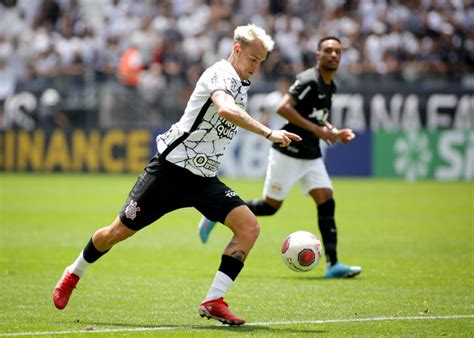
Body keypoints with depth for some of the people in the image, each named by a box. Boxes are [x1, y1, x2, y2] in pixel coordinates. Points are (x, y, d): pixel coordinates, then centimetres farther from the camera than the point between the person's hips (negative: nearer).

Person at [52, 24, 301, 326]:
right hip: (171, 168, -8)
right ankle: (74, 273, 30)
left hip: (203, 178, 8)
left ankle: (214, 301, -14)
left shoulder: (242, 84, 11)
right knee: (120, 232, 2)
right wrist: (268, 133, -42)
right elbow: (226, 109, -40)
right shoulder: (221, 74, -17)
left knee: (249, 227, -14)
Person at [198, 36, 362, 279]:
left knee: (326, 201, -6)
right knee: (271, 206, -1)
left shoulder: (329, 86, 12)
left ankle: (333, 264, -8)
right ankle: (216, 215, 17)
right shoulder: (308, 80, -17)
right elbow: (283, 108, -26)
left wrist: (335, 134, 8)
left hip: (311, 156, 8)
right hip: (288, 153, -8)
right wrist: (316, 129, -25)